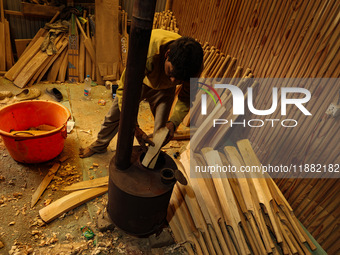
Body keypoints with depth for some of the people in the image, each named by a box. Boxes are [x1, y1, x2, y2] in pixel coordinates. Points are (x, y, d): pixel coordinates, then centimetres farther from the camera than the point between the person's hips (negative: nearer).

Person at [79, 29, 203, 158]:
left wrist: (173, 122, -33)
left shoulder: (196, 65, -36)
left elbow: (187, 97, -17)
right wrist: (135, 128, -40)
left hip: (163, 90, 1)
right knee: (113, 117, 13)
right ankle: (99, 145, 43)